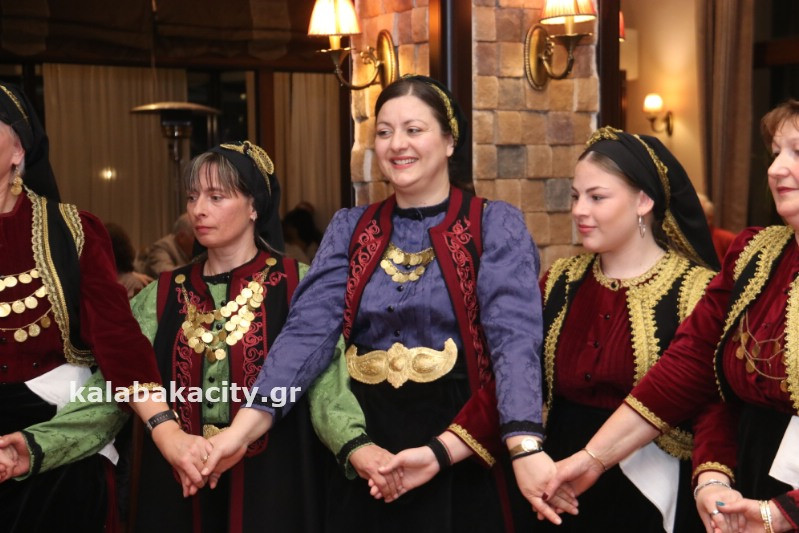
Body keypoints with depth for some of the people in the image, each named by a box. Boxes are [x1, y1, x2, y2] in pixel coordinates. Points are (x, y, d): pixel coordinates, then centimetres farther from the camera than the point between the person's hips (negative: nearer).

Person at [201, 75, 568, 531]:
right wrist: (246, 425, -19)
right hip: (366, 463, 3)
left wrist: (526, 449, -33)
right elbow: (310, 329, -5)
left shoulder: (495, 227, -4)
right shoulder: (349, 229, 6)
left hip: (465, 467, -3)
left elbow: (514, 337, -17)